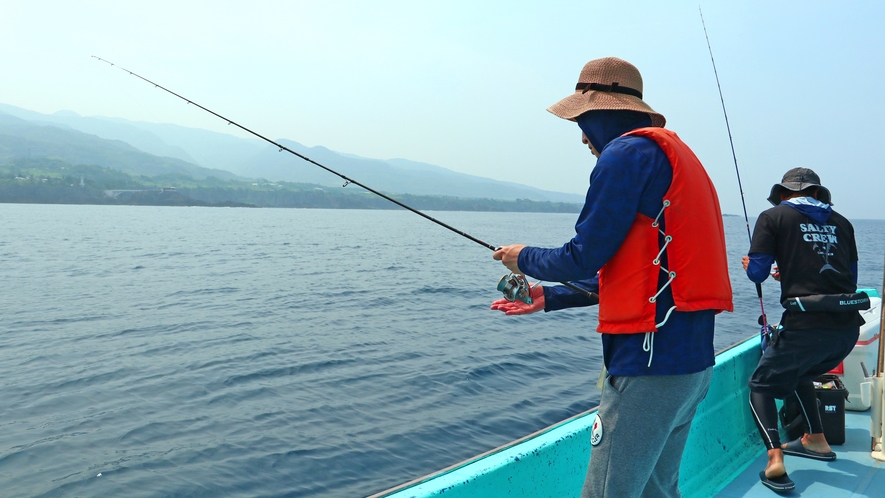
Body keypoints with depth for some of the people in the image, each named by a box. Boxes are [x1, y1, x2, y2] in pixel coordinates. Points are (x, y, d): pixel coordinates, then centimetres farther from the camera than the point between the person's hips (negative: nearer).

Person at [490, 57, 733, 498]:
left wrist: (524, 259, 7)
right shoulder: (674, 154, 20)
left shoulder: (629, 153, -11)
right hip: (692, 359, 10)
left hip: (651, 363, -10)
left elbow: (584, 259, -14)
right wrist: (549, 297, 21)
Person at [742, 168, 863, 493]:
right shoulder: (841, 223, 17)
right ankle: (817, 441, 38)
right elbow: (850, 279, 21)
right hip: (848, 326, 6)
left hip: (807, 325, -6)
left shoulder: (774, 216, 3)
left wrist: (749, 264, 22)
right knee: (799, 372, 32)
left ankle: (775, 460, -9)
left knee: (762, 385, 10)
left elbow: (757, 273, -1)